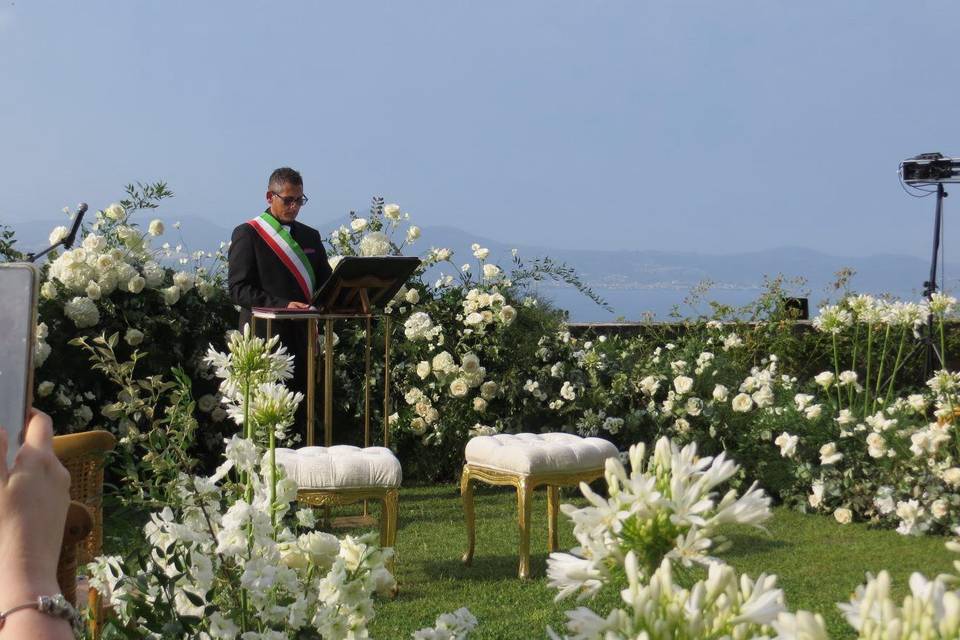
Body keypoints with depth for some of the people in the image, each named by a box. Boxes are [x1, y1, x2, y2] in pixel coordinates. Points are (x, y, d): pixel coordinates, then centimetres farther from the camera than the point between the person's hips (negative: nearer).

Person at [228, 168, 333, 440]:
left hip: (302, 337, 5)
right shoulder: (247, 234, 0)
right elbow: (239, 289, -8)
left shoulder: (310, 236, 17)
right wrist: (282, 305, -21)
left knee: (303, 413, 6)